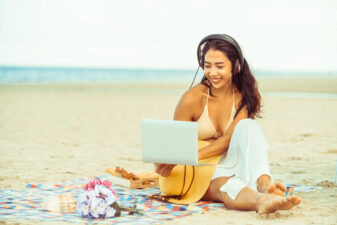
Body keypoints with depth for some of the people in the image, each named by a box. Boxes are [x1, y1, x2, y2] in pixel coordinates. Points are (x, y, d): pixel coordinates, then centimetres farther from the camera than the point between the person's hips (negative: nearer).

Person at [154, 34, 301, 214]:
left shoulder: (245, 96, -2)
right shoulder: (192, 98, -8)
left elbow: (230, 139, -12)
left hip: (234, 164, 2)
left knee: (247, 126, -26)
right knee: (227, 186, -38)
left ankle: (264, 185, -50)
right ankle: (261, 201, -71)